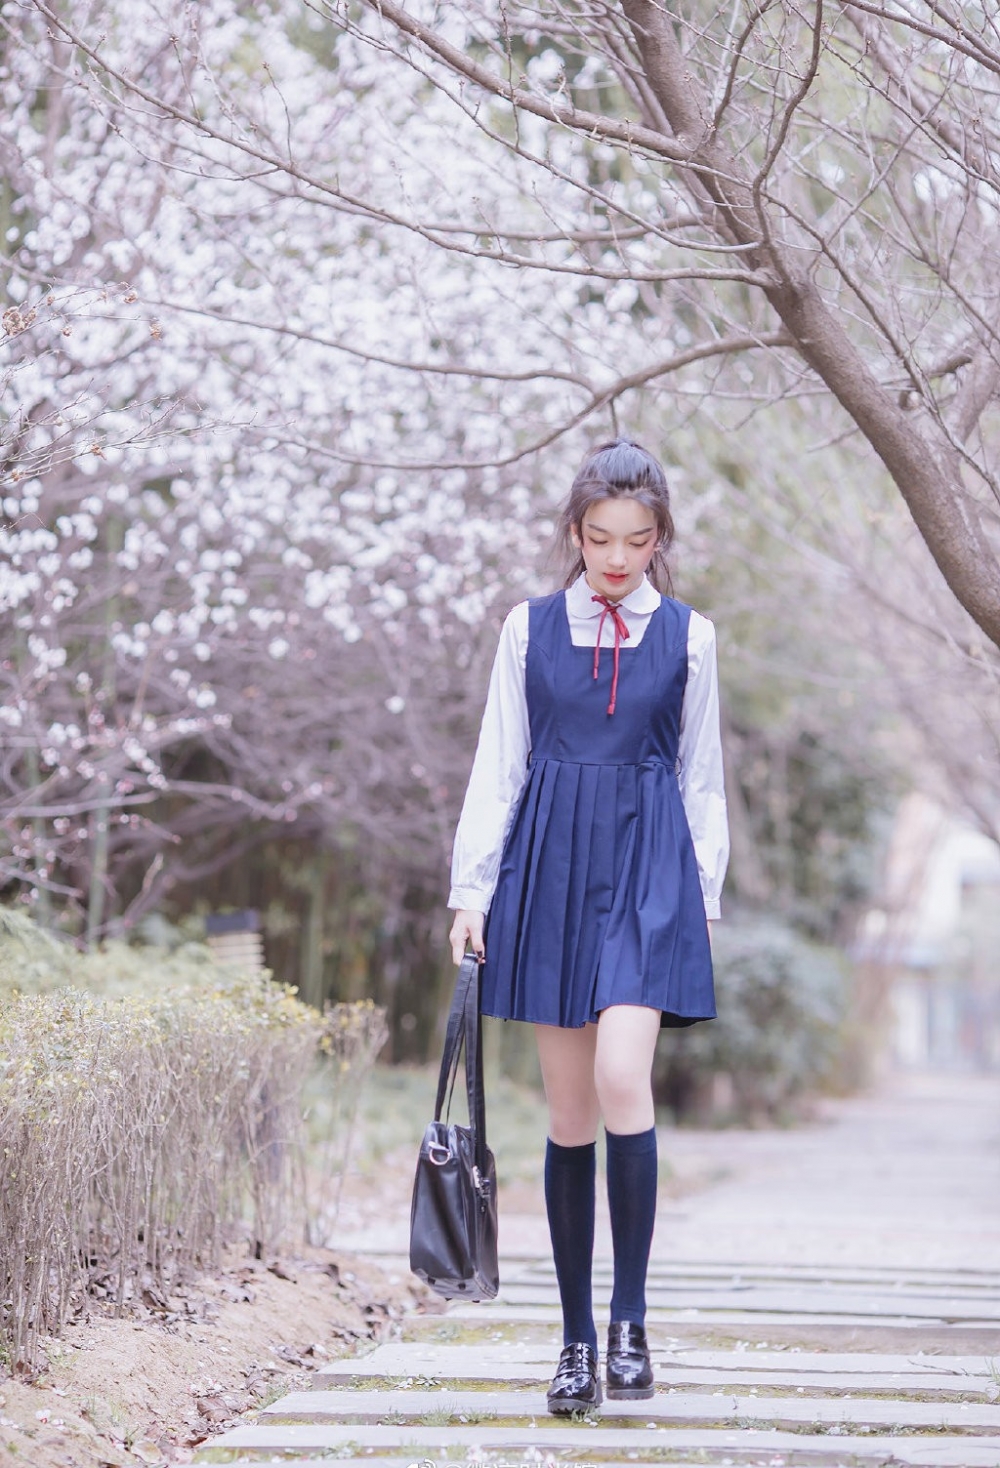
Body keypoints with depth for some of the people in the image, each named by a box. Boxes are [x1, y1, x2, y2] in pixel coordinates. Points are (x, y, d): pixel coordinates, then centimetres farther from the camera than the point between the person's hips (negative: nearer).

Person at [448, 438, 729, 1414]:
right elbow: (498, 765, 9)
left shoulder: (688, 636, 7)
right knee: (568, 1109, 2)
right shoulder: (530, 628, 8)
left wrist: (705, 893, 7)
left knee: (621, 1078, -20)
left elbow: (701, 777, 11)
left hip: (649, 869, -1)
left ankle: (629, 1319, -8)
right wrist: (471, 887, 3)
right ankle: (576, 1340, 10)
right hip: (550, 865, 1)